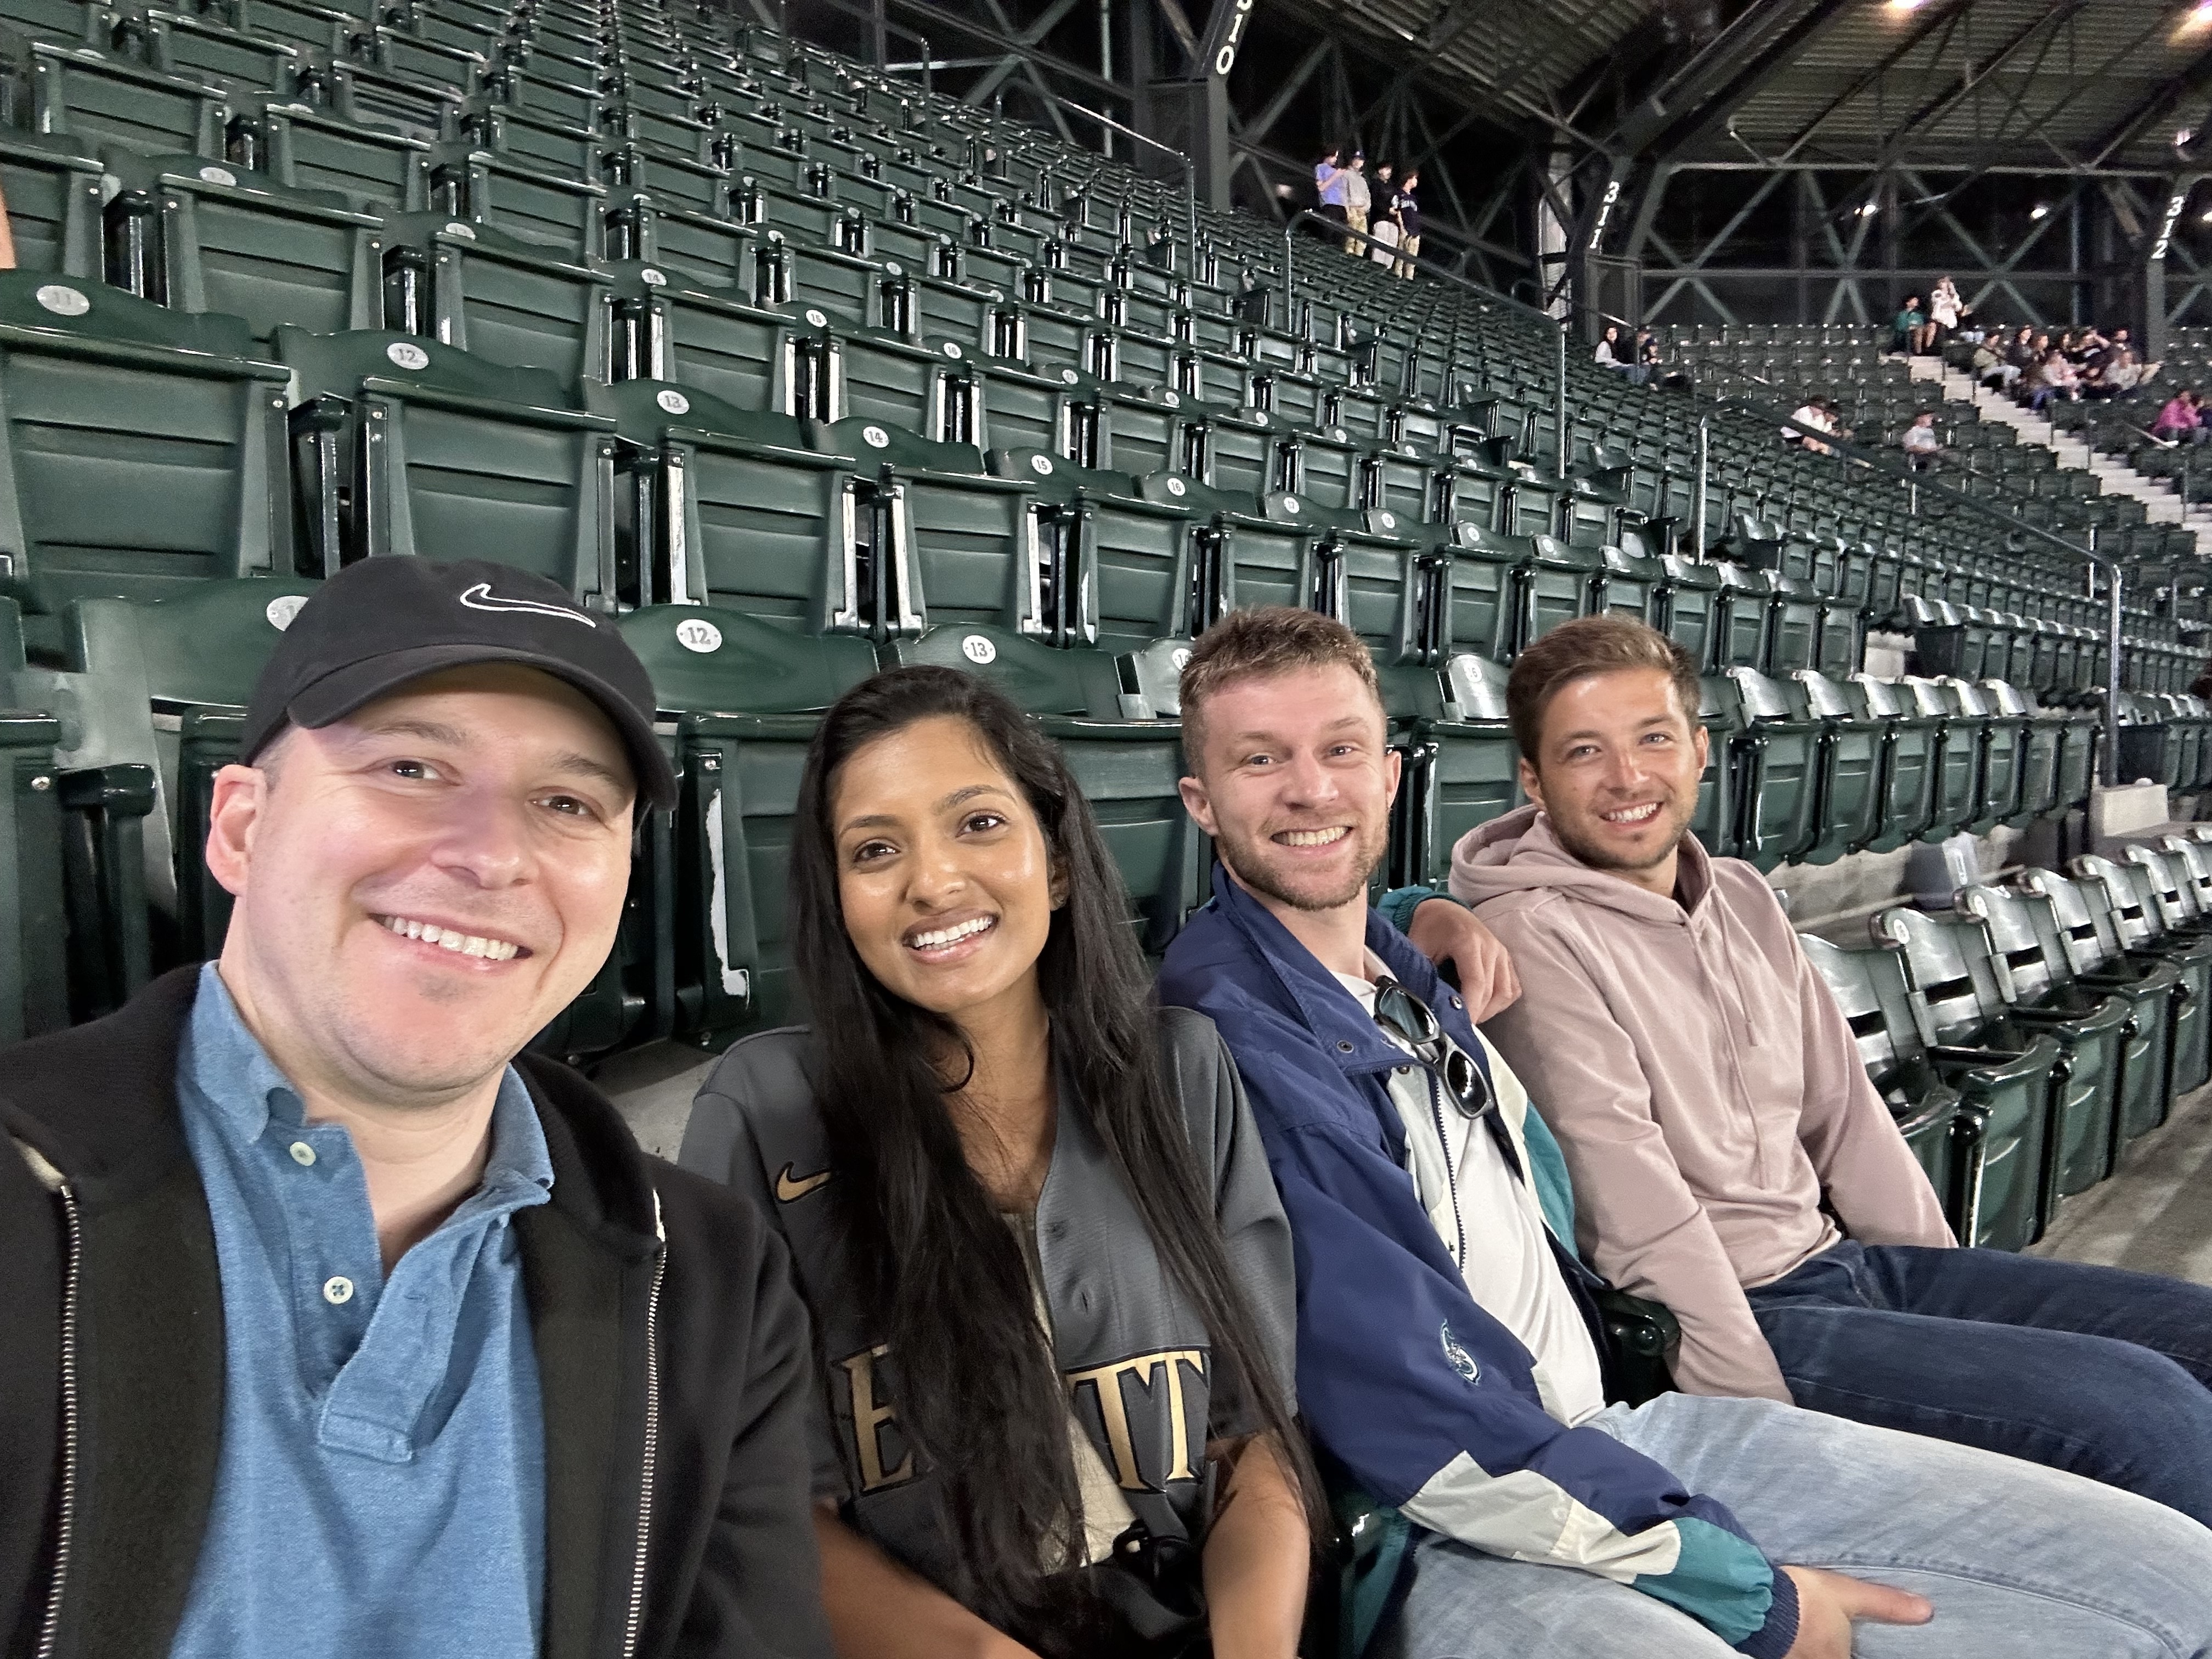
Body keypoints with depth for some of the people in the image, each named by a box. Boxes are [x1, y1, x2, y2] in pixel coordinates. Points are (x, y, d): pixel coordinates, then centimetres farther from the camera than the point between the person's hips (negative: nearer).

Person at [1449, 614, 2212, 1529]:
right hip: (1740, 1317, -8)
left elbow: (1843, 1110, 16)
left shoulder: (1743, 898, 12)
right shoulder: (1530, 938, -15)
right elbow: (1636, 1206, -19)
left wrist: (1954, 1296, 12)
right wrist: (1763, 1416, -19)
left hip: (1854, 1261, 9)